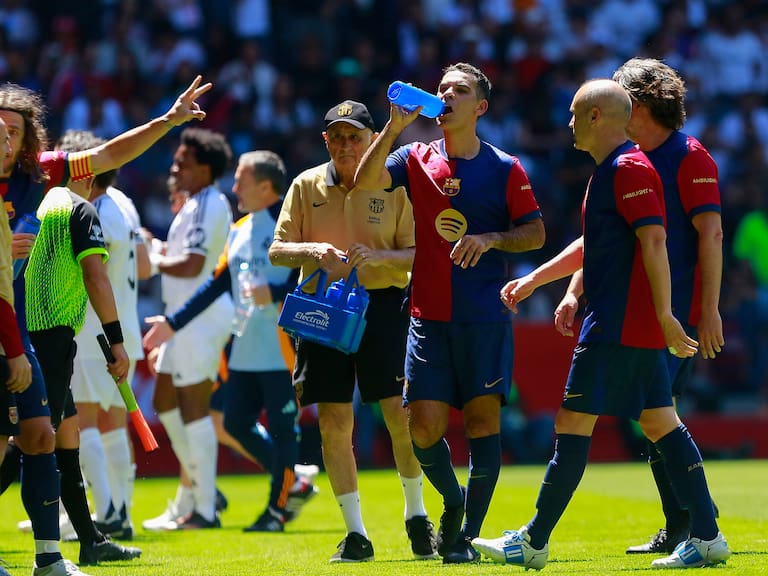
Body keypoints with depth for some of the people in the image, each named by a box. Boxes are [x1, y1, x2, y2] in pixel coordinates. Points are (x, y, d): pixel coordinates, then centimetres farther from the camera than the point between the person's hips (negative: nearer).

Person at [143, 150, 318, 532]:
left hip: (282, 349, -8)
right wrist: (174, 322, 20)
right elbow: (217, 283, 21)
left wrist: (274, 294, -27)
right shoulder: (240, 231, 16)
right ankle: (293, 485, 22)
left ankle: (278, 507, 10)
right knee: (236, 423, 8)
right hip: (245, 352, 8)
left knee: (281, 428, -2)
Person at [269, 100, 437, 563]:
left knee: (400, 412, -11)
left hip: (382, 303, -2)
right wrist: (313, 251, -14)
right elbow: (277, 251, 6)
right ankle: (356, 534, 10)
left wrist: (378, 256, -18)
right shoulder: (307, 186, 6)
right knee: (333, 423, 0)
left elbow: (419, 254, 0)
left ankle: (417, 515, 10)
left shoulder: (394, 186, 1)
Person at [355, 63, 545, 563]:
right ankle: (453, 500, 24)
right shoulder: (417, 159, 8)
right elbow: (366, 180, -7)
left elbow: (535, 233, 3)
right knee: (424, 428, -4)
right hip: (429, 316, 2)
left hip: (485, 316, -2)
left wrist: (490, 239, -14)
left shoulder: (505, 168, 3)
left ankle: (468, 535, 1)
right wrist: (395, 127, -15)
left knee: (483, 417, -6)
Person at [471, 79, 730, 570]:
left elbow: (654, 241, -21)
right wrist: (533, 280, 33)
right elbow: (592, 246, 31)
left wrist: (665, 316, -24)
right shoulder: (609, 171, 19)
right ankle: (707, 536, 4)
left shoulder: (629, 168, -13)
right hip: (640, 329, 10)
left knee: (573, 423, -5)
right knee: (660, 423, 7)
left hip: (616, 327, -10)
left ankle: (534, 541, -1)